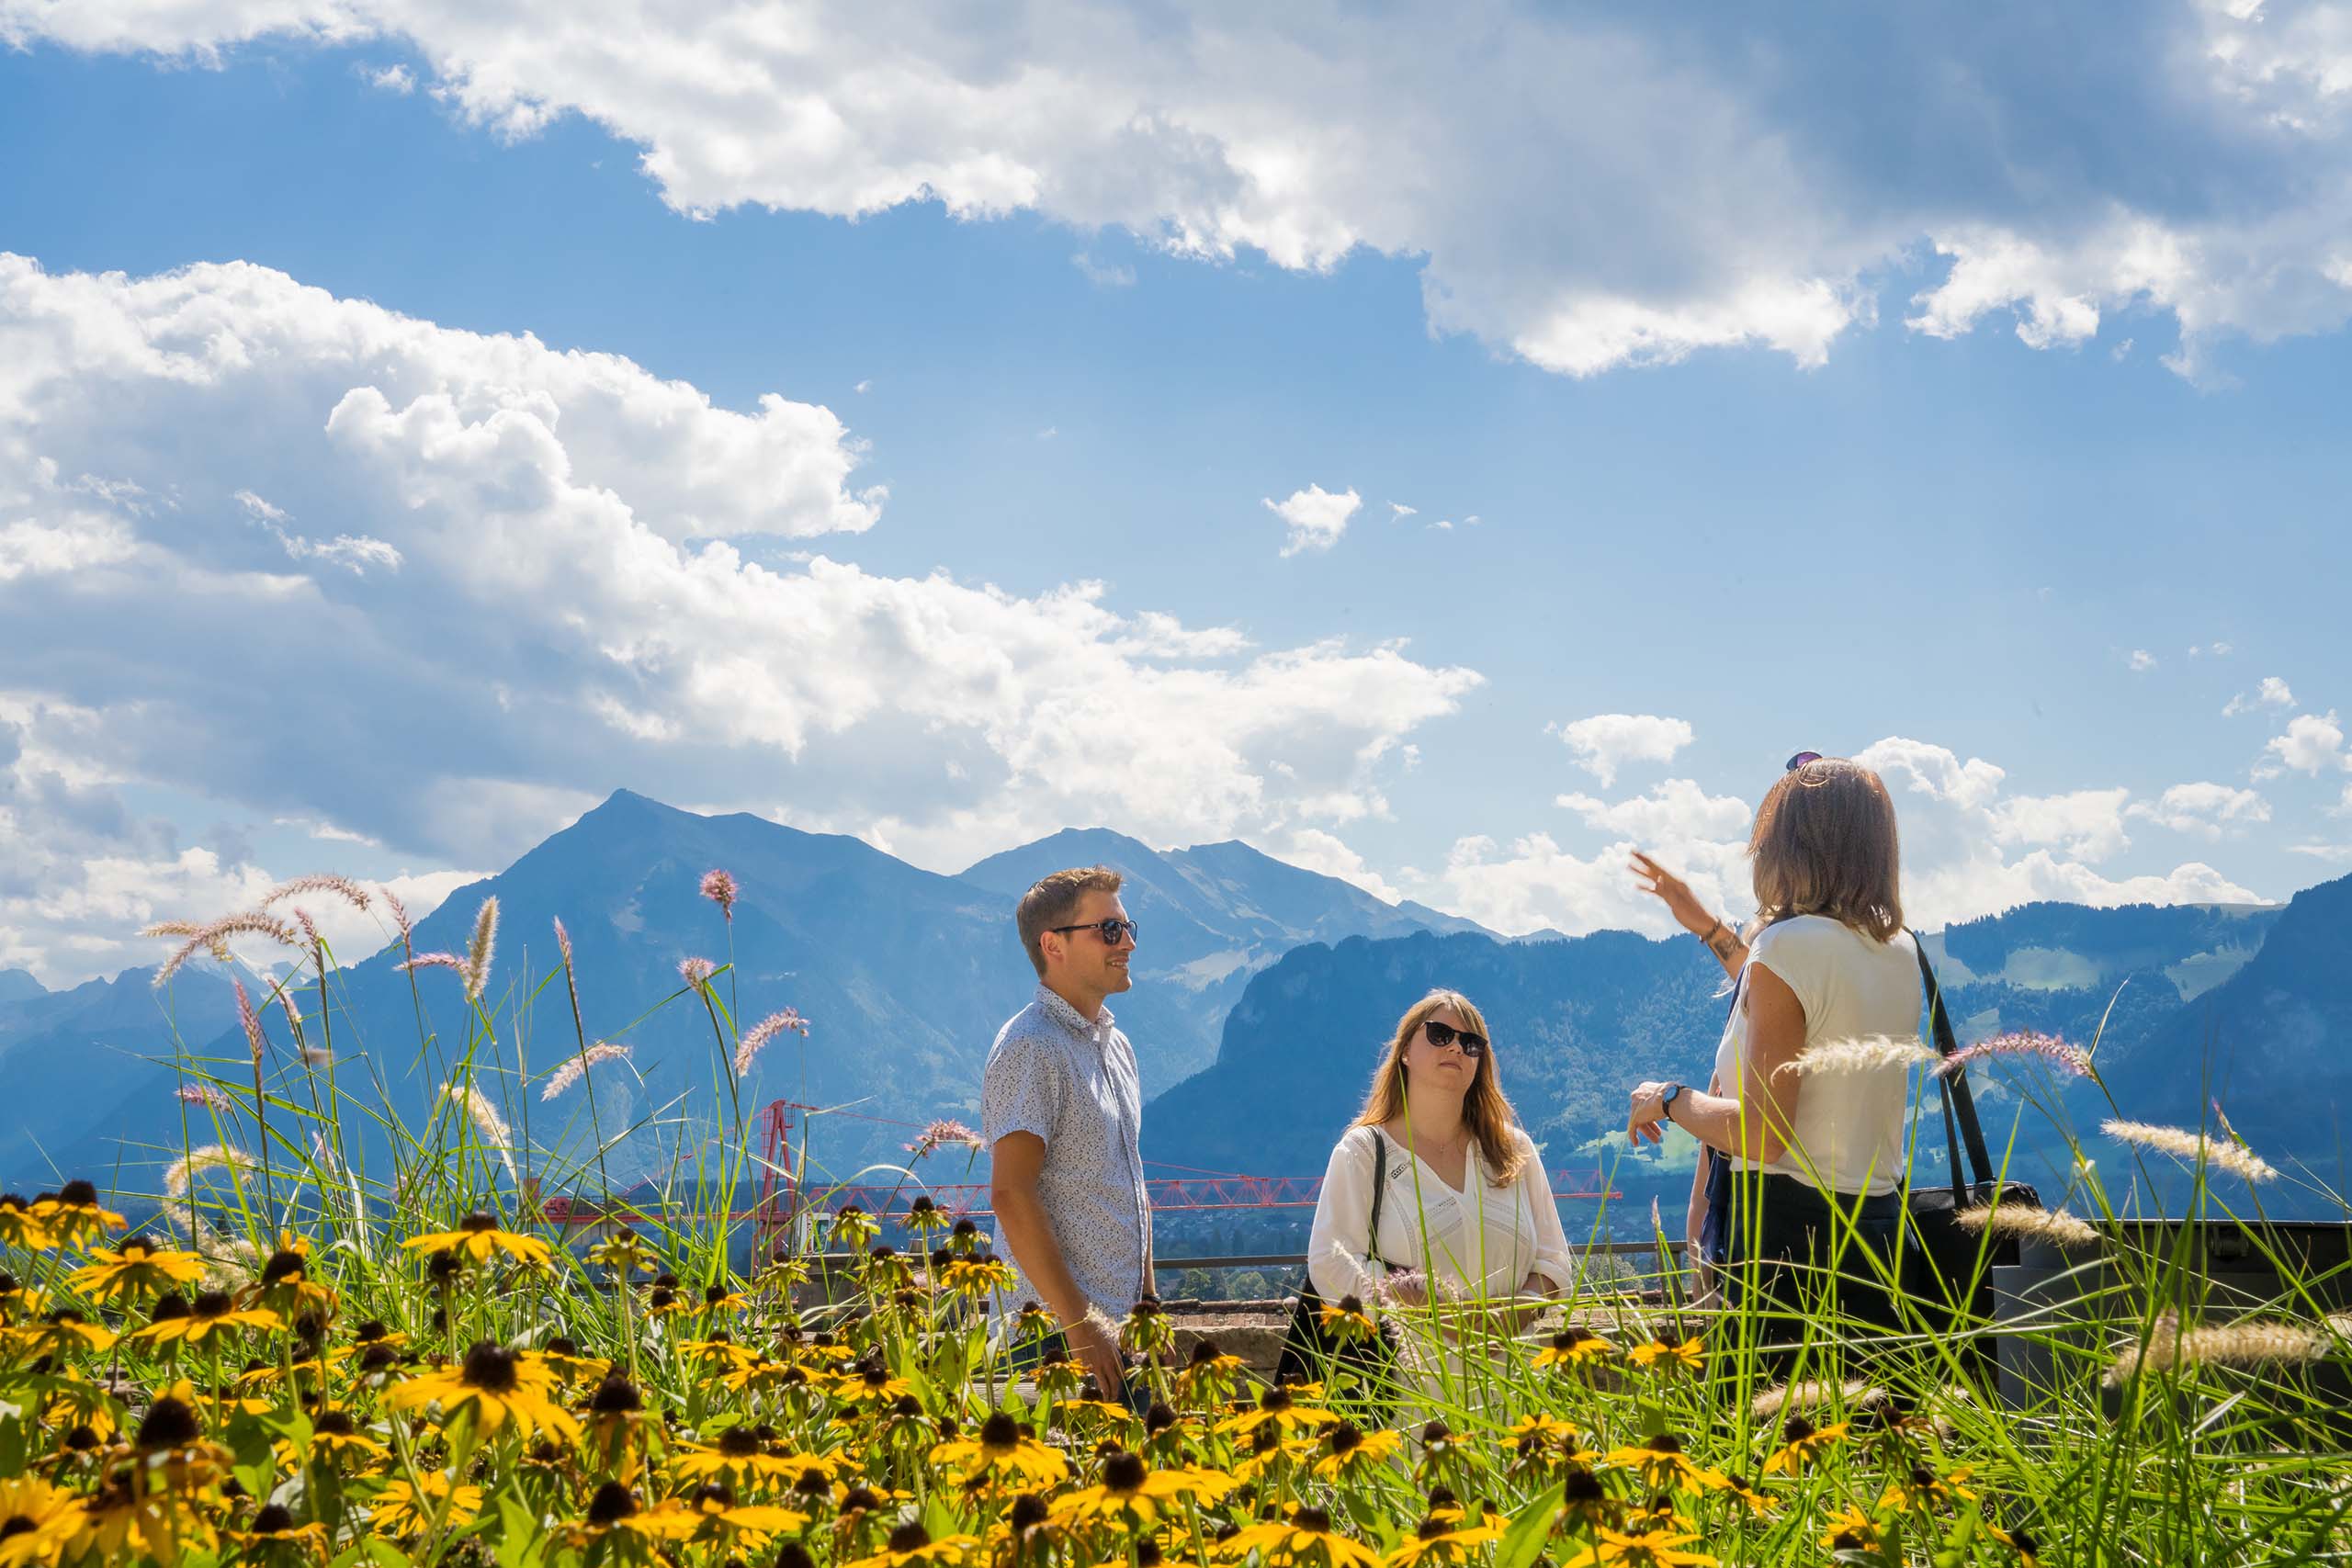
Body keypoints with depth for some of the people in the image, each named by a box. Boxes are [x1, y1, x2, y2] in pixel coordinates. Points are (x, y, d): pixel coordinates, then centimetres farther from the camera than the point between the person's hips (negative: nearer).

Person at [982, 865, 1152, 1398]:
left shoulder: (1116, 1045, 16)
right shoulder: (1030, 1049, -13)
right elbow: (1010, 1194, -19)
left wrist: (1148, 1305, 17)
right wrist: (1078, 1322, -20)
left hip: (1121, 1328, 8)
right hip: (1058, 1331, -8)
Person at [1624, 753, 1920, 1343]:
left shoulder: (1786, 944, -12)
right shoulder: (1900, 951, 11)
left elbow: (1762, 1133, -17)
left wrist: (1669, 1099, 0)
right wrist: (1709, 929, 40)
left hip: (1784, 1223, -8)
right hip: (1876, 1226, 8)